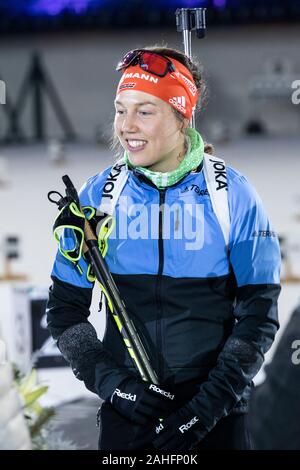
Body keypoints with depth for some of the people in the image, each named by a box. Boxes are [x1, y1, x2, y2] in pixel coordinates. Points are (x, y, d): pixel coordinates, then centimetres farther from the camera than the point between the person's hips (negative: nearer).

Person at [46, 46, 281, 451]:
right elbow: (66, 308, 4)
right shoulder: (100, 195, 1)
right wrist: (112, 383, -9)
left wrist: (212, 402, -12)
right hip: (127, 406, 1)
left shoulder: (233, 195, -3)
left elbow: (259, 314, -3)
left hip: (218, 412, -1)